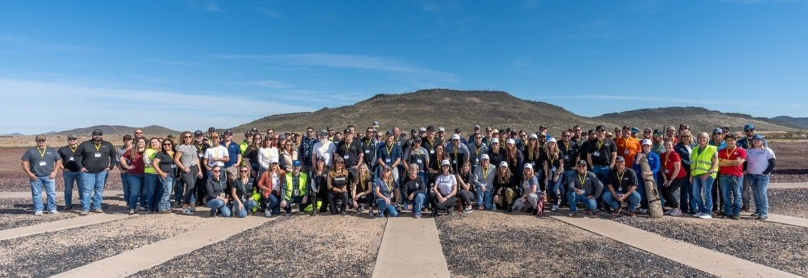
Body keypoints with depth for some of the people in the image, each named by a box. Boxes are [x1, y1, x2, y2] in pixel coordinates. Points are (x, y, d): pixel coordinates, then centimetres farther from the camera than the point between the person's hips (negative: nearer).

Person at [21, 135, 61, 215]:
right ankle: (38, 210, 7)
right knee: (37, 194, 1)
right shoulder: (31, 151, 8)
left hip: (49, 176, 0)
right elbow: (24, 162, 5)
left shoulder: (52, 150, 12)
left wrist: (55, 172, 0)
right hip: (36, 177, 0)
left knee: (52, 193, -2)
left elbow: (58, 160, 12)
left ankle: (52, 209, 4)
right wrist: (29, 173, -5)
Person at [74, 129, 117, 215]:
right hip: (88, 172, -2)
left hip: (102, 172, 2)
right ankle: (85, 209, 0)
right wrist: (81, 167, -3)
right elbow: (77, 155, 6)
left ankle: (97, 207, 16)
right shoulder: (85, 144, 2)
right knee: (87, 190, -4)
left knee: (99, 190, 7)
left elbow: (114, 156, 14)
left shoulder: (108, 145, 8)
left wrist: (111, 166, 4)